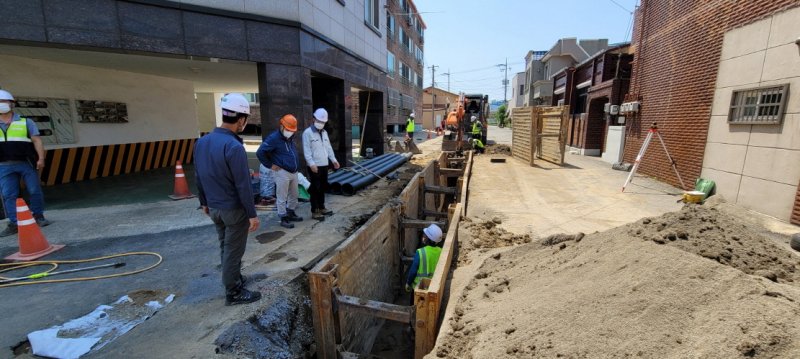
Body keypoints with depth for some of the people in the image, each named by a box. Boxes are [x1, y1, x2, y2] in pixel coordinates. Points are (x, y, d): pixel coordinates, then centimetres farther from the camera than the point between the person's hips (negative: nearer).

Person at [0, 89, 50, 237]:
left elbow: (37, 141, -1)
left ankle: (38, 217, 12)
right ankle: (13, 224, 3)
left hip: (27, 163, -2)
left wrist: (41, 158, -12)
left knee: (35, 191, 0)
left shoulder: (25, 122, 7)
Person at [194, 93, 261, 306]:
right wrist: (252, 214, -16)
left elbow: (199, 177, 11)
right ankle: (233, 293, 19)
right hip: (234, 209, -8)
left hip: (214, 208, 8)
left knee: (225, 247, 21)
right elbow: (243, 185, -23)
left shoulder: (202, 142, 2)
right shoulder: (234, 147, -25)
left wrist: (204, 202, 22)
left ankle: (234, 280, 39)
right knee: (233, 251, 5)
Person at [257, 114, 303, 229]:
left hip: (294, 171, 8)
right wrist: (270, 165, -13)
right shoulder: (273, 138, -14)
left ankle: (291, 213, 32)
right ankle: (283, 218, 9)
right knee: (282, 197, 1)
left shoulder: (291, 138, 10)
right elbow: (260, 153, -17)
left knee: (294, 195, 17)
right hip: (282, 172, -8)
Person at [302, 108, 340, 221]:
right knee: (315, 189, -3)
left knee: (323, 187, 15)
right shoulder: (307, 132, -9)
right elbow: (307, 150, -15)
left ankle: (321, 208, 28)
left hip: (324, 165, 8)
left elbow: (329, 148, 19)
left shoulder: (324, 132, 14)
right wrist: (312, 164, -24)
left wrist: (333, 160, 11)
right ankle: (314, 211, 5)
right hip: (314, 166, -7)